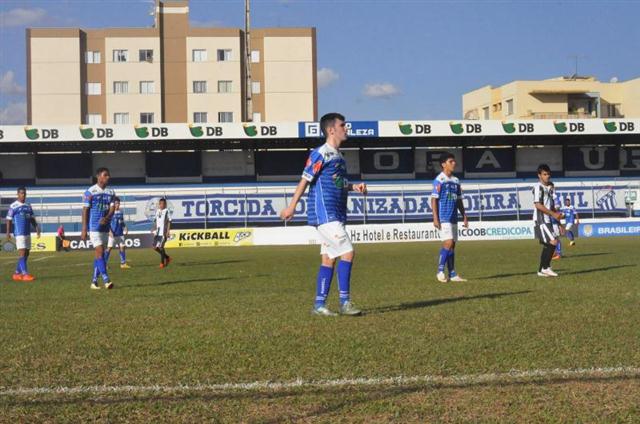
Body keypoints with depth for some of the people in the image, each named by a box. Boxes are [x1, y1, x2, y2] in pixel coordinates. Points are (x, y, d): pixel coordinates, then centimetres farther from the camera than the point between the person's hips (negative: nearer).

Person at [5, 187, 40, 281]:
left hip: (28, 233, 7)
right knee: (22, 253, -13)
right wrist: (8, 232, -9)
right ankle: (25, 274, -17)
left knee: (26, 253, 7)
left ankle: (17, 273, 15)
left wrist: (37, 228, 2)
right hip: (19, 233, -7)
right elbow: (9, 220, -2)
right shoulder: (13, 206, -3)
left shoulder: (28, 206, 14)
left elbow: (32, 219, 17)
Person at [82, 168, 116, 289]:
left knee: (100, 254, 8)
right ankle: (106, 280, -17)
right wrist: (84, 230, -10)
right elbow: (85, 210, -6)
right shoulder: (90, 192, -6)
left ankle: (94, 281, 14)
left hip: (105, 227, 6)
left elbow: (112, 208, 1)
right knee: (100, 252, -13)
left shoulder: (111, 192, 10)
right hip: (94, 227, -6)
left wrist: (107, 218, -22)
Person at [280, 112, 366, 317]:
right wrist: (292, 206, -10)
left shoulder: (338, 156, 17)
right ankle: (344, 302, -7)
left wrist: (354, 187, 8)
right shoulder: (321, 154, -10)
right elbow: (305, 179, -9)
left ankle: (319, 305, 11)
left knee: (329, 258, 8)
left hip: (335, 215, 9)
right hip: (324, 213, -9)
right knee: (347, 252, -13)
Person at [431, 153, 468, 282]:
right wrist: (435, 218, -16)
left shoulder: (456, 181, 15)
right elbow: (434, 200, -10)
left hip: (453, 218, 7)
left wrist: (464, 217, 14)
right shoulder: (439, 180, -6)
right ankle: (440, 271, -5)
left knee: (452, 245, 7)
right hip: (443, 218, -7)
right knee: (448, 243, -15)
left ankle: (452, 274, 9)